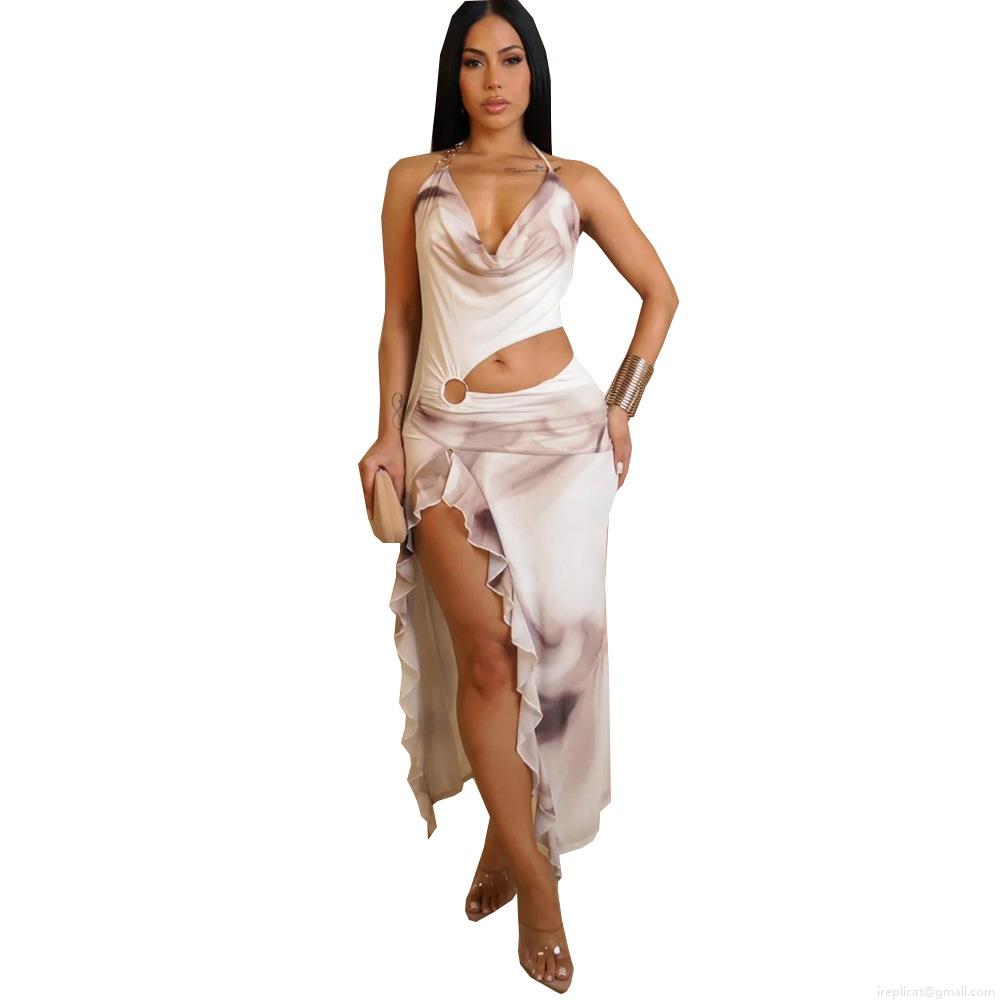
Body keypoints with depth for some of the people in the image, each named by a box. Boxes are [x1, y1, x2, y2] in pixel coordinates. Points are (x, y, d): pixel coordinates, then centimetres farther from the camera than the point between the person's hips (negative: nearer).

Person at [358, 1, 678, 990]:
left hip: (556, 427, 0)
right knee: (484, 646, -12)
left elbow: (660, 291, 13)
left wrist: (622, 407, 6)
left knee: (547, 635, 0)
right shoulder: (413, 181, 10)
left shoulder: (576, 185, 8)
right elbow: (400, 319, 10)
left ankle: (511, 836, 23)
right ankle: (532, 870, 4)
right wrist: (387, 432, 1)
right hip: (447, 433, 0)